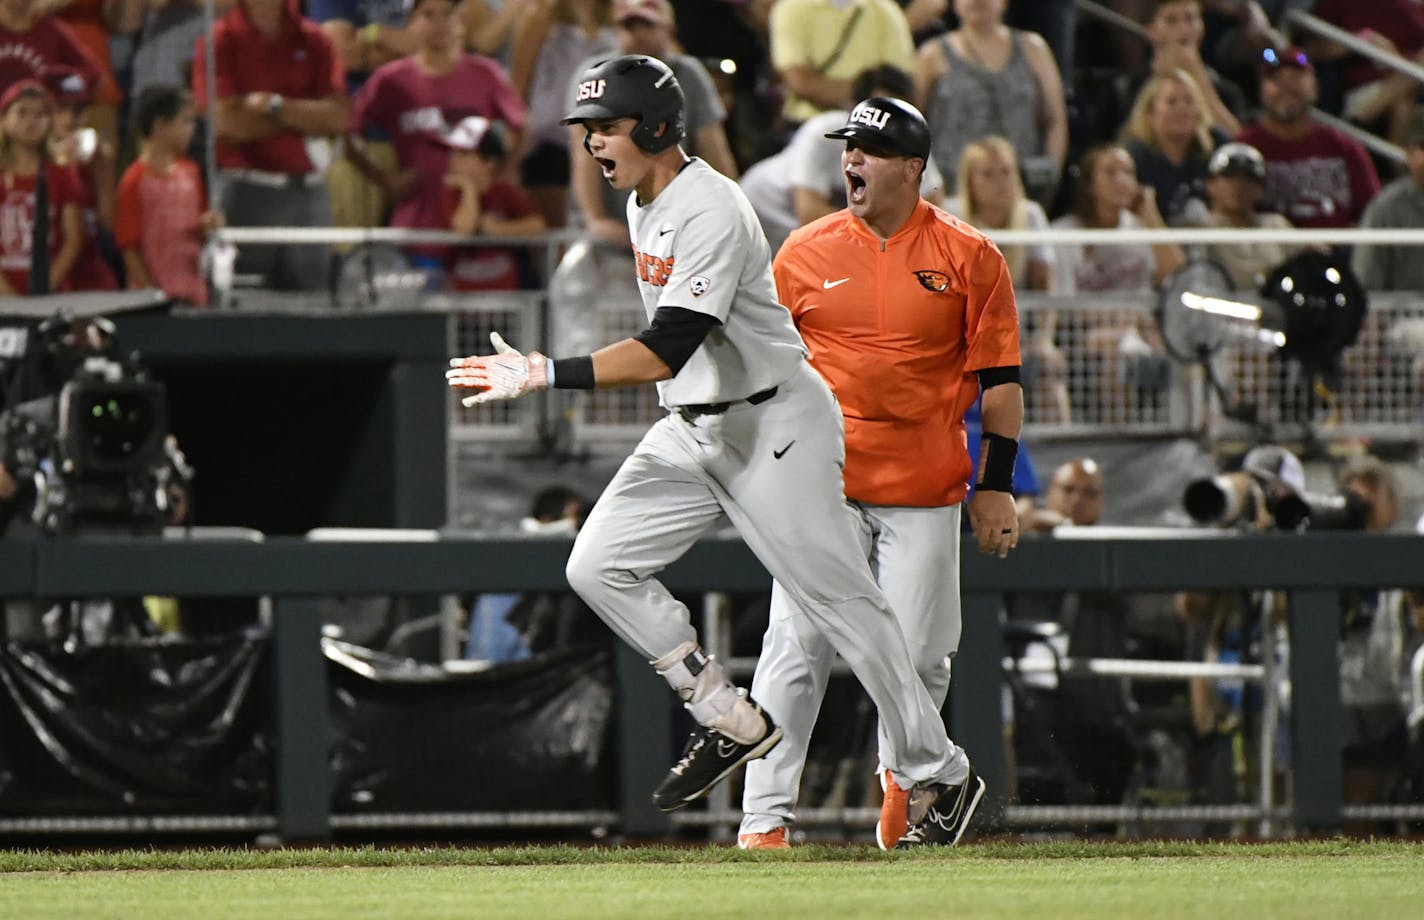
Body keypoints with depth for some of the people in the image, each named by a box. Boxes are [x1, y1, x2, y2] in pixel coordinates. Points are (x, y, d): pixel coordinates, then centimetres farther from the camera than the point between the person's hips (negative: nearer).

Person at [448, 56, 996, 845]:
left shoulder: (709, 212, -23)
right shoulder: (644, 206, 7)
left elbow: (666, 351, -32)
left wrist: (547, 375, -37)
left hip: (774, 423, -9)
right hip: (690, 431, 9)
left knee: (842, 603, -4)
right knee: (598, 567, -5)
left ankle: (938, 777, 9)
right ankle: (732, 721, 4)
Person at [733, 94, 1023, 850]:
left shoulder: (967, 258, 2)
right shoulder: (805, 251, 5)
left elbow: (999, 376, 3)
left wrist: (997, 484, -1)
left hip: (925, 489, 0)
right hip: (822, 482, 0)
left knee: (918, 653, 0)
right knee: (797, 647, -9)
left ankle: (902, 777, 29)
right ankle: (764, 818, -11)